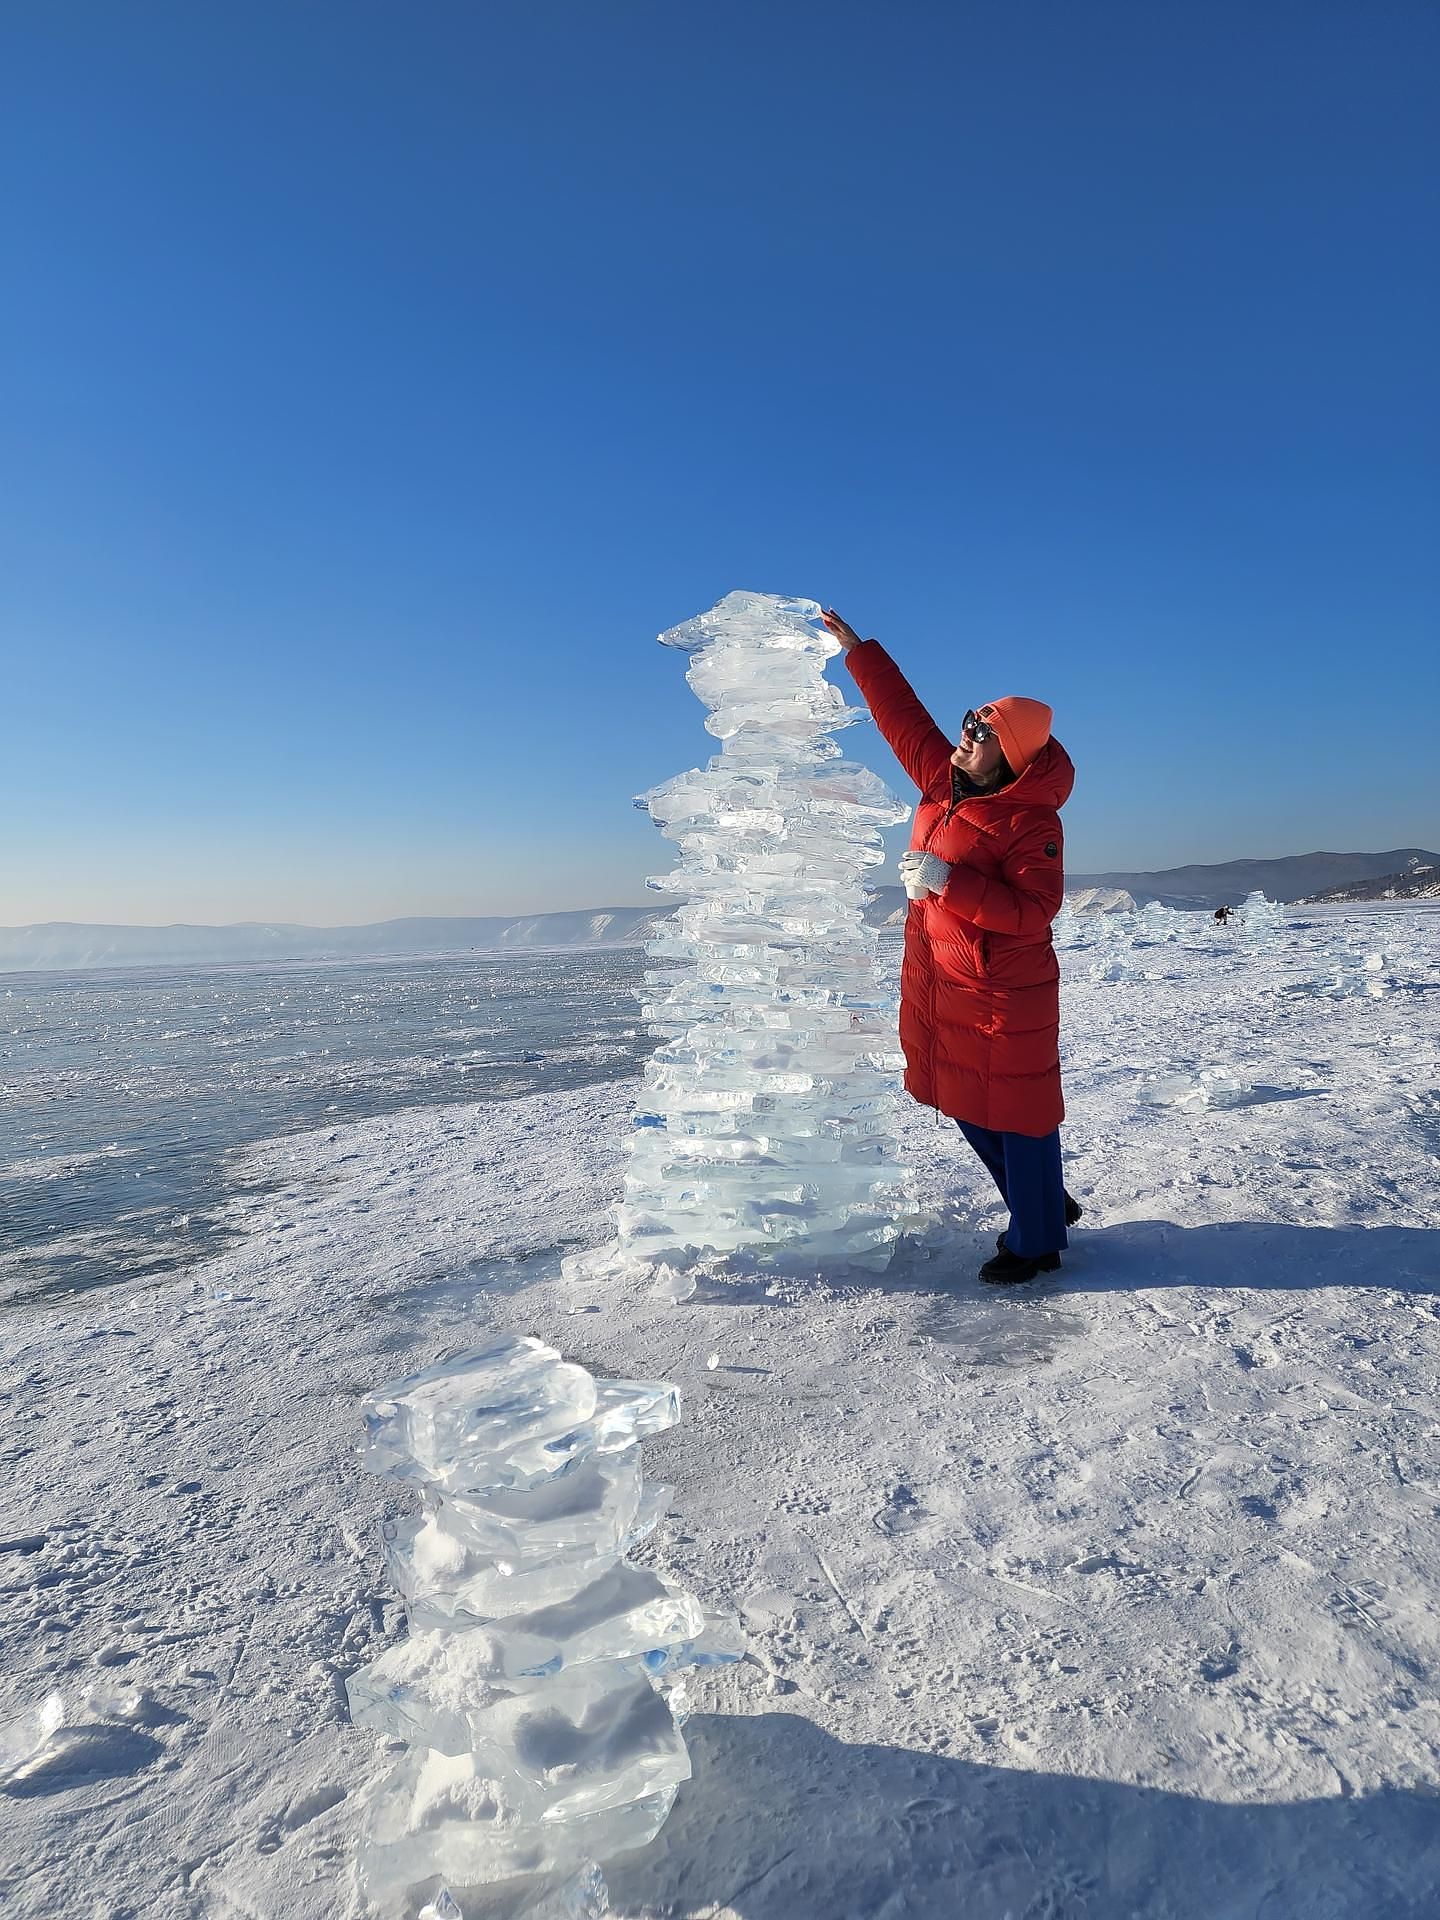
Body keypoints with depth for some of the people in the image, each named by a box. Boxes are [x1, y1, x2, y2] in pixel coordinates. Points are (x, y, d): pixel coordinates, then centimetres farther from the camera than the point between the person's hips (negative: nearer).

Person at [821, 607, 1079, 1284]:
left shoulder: (1031, 822, -18)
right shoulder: (944, 780, 4)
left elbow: (1032, 911, -25)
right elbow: (904, 716, 12)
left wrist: (947, 881, -28)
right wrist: (857, 650, 14)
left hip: (1003, 994, -9)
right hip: (940, 987, 9)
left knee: (1015, 1109, 3)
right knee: (968, 1106, 18)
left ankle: (1035, 1243, 20)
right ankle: (1044, 1206, 37)